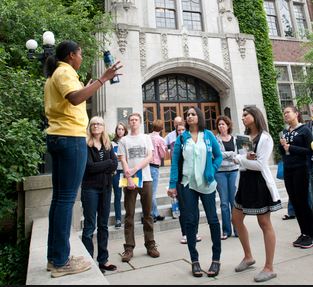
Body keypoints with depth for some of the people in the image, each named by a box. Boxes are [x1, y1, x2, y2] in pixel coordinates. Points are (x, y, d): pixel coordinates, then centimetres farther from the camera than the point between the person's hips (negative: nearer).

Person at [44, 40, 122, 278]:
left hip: (58, 136, 10)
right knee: (67, 198, -7)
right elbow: (76, 99, -25)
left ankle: (55, 257, 18)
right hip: (71, 137, -10)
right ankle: (61, 261, 1)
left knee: (59, 196, 9)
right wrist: (103, 79, -20)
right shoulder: (65, 71, -6)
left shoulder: (55, 75, 24)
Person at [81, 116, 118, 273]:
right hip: (90, 188, -5)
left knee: (103, 225, 11)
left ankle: (103, 260, 22)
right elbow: (89, 167, -17)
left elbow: (115, 165, -1)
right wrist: (107, 163, -8)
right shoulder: (85, 145, -5)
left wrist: (98, 167, -12)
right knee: (89, 226, 2)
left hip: (106, 187, 5)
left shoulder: (108, 145, 10)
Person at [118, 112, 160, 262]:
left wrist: (135, 169, -13)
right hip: (130, 180, -1)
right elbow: (123, 161, -1)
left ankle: (150, 245, 19)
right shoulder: (124, 140, 7)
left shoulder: (146, 138, 10)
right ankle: (129, 248, 12)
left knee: (147, 214, 8)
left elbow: (149, 157, 0)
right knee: (129, 215, 3)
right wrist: (129, 178, -14)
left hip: (145, 179, 1)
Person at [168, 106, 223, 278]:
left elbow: (218, 156, 9)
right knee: (190, 221, 6)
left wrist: (212, 172, -5)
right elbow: (175, 162, 0)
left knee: (212, 219, 7)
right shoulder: (181, 138, 2)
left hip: (207, 184, 0)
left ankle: (216, 259, 24)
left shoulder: (208, 135, 2)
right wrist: (173, 184, -4)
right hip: (188, 185, 1)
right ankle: (194, 260, 20)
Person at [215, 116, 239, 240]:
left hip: (233, 171, 2)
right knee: (224, 202, 5)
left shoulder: (235, 139, 11)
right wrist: (230, 154, -5)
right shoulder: (215, 139, 2)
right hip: (220, 172, -1)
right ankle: (226, 230, 17)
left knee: (234, 201, 2)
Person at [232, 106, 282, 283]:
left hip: (260, 183, -8)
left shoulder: (265, 138, -10)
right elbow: (239, 159, 3)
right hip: (245, 181, 8)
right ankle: (248, 257, 30)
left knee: (265, 224, 1)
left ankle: (269, 268, 15)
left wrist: (240, 160, -9)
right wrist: (246, 158, -18)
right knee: (236, 219, 12)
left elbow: (260, 164, -19)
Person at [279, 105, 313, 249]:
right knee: (294, 202, 9)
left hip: (300, 170, -6)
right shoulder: (285, 132, 12)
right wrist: (282, 145, -5)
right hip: (287, 170, 6)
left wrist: (291, 147, -15)